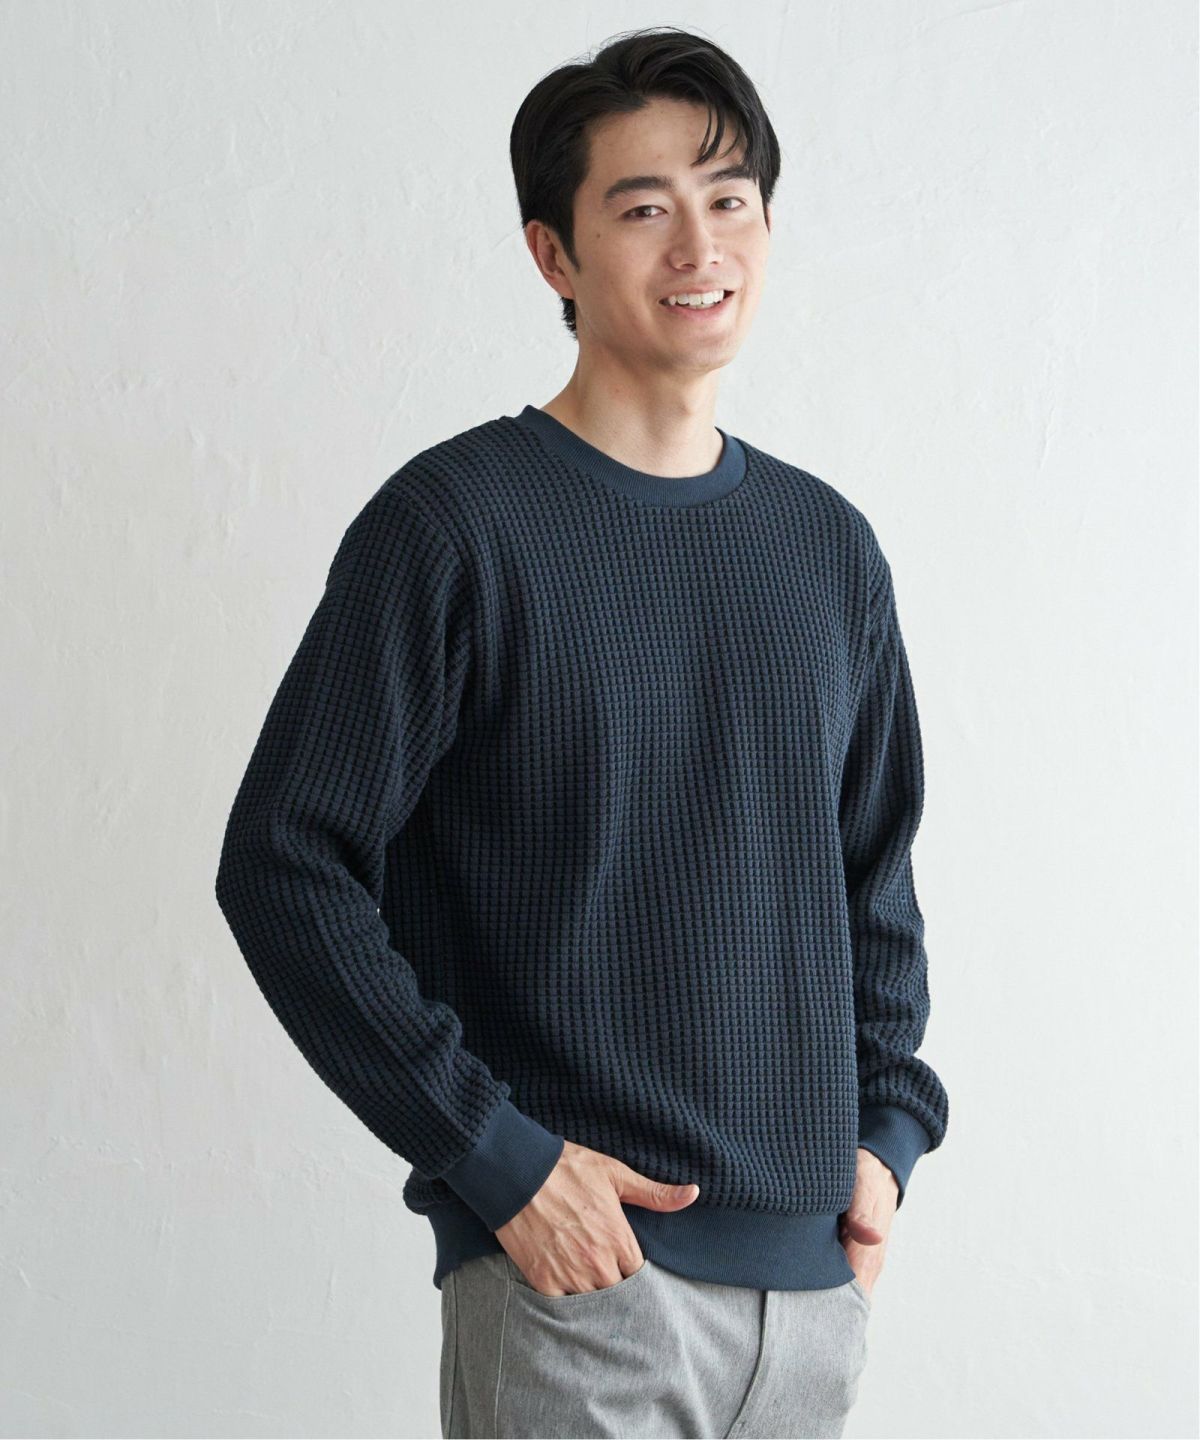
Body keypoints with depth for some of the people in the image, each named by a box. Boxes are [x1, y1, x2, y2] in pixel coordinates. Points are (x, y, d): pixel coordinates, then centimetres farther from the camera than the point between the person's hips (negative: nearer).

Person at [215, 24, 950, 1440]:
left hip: (815, 1273, 5)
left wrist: (890, 1128, 6)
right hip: (575, 1267, -5)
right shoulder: (456, 523, -8)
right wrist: (497, 1160, -14)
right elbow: (283, 868, -11)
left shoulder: (826, 542, 8)